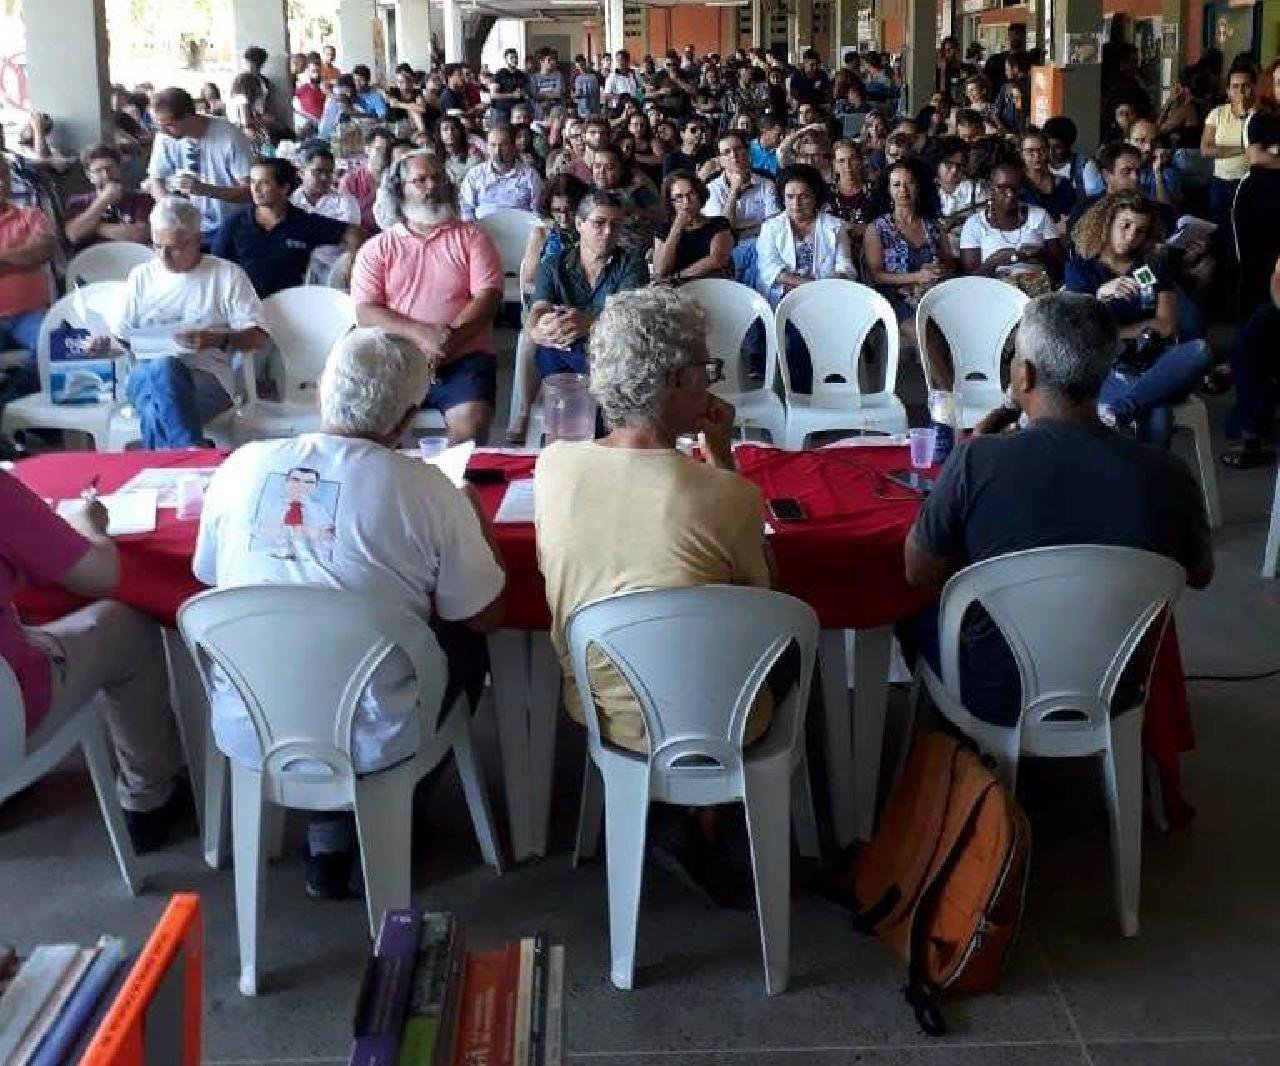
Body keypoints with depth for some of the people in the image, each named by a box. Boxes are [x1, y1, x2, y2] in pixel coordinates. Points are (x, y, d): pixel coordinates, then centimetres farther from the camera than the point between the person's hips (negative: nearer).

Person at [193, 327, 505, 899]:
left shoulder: (242, 465, -6)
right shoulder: (428, 491, -15)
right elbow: (485, 616, -2)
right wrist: (475, 518, 14)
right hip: (367, 744, -3)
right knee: (464, 644, 24)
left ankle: (330, 837, 28)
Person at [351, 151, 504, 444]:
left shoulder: (471, 236, 11)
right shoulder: (376, 249, 12)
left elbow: (488, 297, 0)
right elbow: (365, 311, 1)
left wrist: (447, 339, -14)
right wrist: (421, 334, -15)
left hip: (463, 357, -1)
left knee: (470, 424, -27)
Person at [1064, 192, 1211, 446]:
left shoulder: (1153, 266, 17)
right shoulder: (1080, 266, 9)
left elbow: (1167, 325, 5)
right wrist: (1101, 295, -23)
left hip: (1153, 362, 4)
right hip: (1106, 366, -4)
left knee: (1200, 351, -35)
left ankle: (1116, 411, -42)